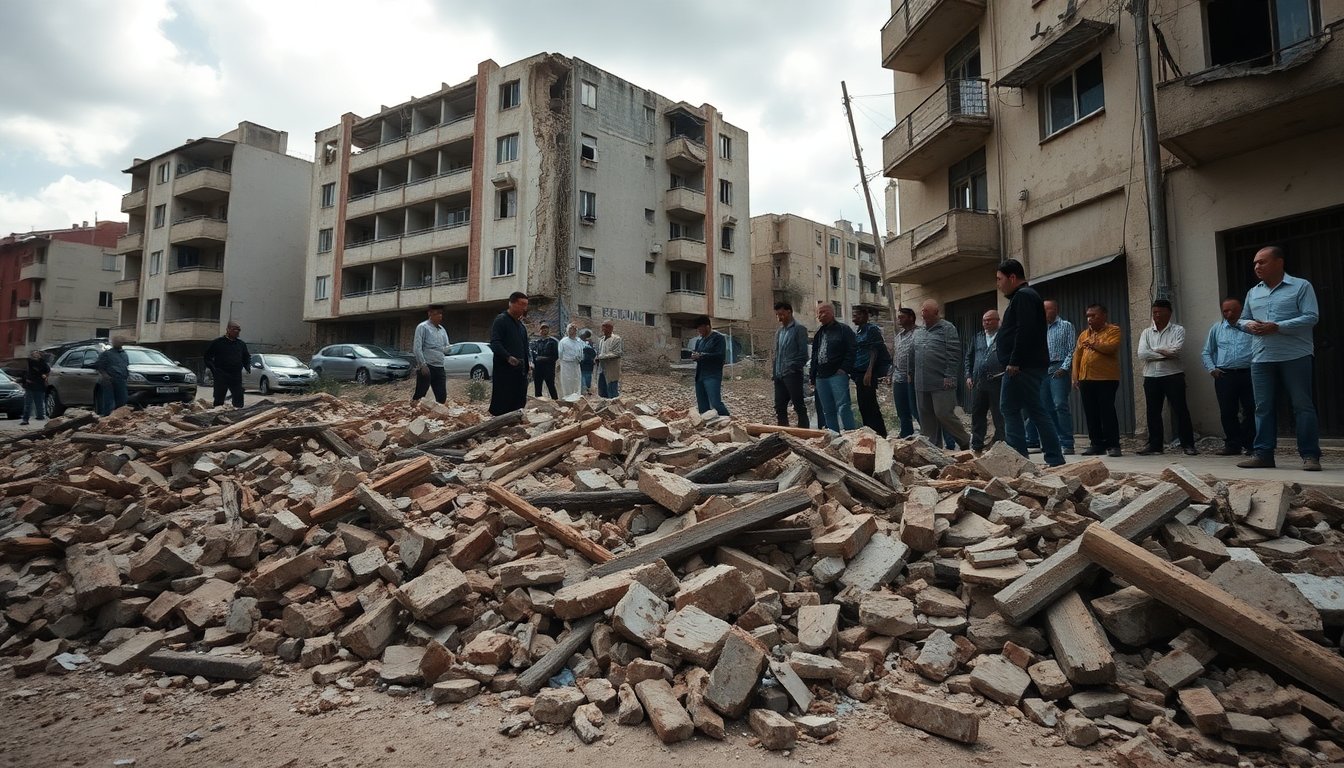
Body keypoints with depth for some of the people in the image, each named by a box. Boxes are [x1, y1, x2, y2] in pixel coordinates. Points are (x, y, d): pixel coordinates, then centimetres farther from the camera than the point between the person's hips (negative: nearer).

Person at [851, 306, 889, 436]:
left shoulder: (871, 329, -6)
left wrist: (869, 372, -21)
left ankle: (880, 435, -6)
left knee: (868, 406, -10)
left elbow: (874, 351, -13)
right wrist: (854, 374, 15)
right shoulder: (857, 332, 19)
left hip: (867, 373, -9)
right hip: (859, 373, 9)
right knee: (864, 407, 11)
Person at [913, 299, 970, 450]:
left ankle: (965, 442, 11)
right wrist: (912, 374, 14)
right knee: (926, 417, 8)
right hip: (921, 384, 7)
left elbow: (954, 354, -10)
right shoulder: (918, 333, 17)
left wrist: (949, 377, -15)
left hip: (941, 383, -7)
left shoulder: (947, 328, -3)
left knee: (944, 414, -8)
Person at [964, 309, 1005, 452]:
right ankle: (977, 444, 14)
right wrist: (968, 375, 11)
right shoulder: (977, 338, 17)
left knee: (999, 415, -1)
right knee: (977, 414, 7)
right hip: (978, 383, 5)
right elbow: (969, 358, 20)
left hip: (998, 382, -5)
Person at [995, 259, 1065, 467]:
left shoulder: (1023, 296, -10)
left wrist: (1014, 362, -22)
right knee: (1036, 411, 9)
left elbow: (1024, 332, -21)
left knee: (1010, 409, -7)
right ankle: (1055, 459, 10)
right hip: (1030, 365, 10)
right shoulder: (1026, 295, 24)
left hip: (1021, 368, -10)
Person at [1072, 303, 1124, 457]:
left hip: (1106, 379, -6)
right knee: (1091, 414, 6)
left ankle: (1113, 445, 0)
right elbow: (1076, 356, 13)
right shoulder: (1084, 334, 18)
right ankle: (1097, 444, 13)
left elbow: (1111, 347, -18)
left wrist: (1093, 343, -4)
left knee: (1107, 411, -6)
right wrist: (1075, 377, 6)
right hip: (1086, 379, 6)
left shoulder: (1113, 330, 1)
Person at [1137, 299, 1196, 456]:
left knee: (1180, 410, -1)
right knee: (1153, 412, 7)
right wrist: (1165, 353, -10)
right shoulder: (1146, 333, 11)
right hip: (1151, 377, 4)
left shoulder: (1178, 330, 1)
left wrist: (1154, 350, -5)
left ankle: (1188, 445, 5)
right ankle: (1154, 445, 15)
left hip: (1173, 376, -3)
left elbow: (1175, 351, -16)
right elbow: (1141, 354, -5)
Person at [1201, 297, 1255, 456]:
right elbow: (1206, 352, 18)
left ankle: (1250, 444, 8)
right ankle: (1233, 444, 12)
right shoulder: (1216, 328, 14)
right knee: (1227, 412, 3)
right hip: (1224, 375, 2)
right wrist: (1211, 369, 5)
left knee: (1251, 411, -2)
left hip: (1248, 373, -2)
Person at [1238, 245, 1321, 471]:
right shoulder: (1253, 293, 16)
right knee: (1263, 407, 4)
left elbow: (1311, 317, -10)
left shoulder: (1301, 286, -1)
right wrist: (1249, 325, -2)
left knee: (1302, 406, -2)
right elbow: (1243, 318, 22)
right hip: (1261, 359, 5)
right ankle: (1263, 453, 8)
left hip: (1295, 357, -5)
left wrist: (1276, 327, -18)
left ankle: (1310, 455, 2)